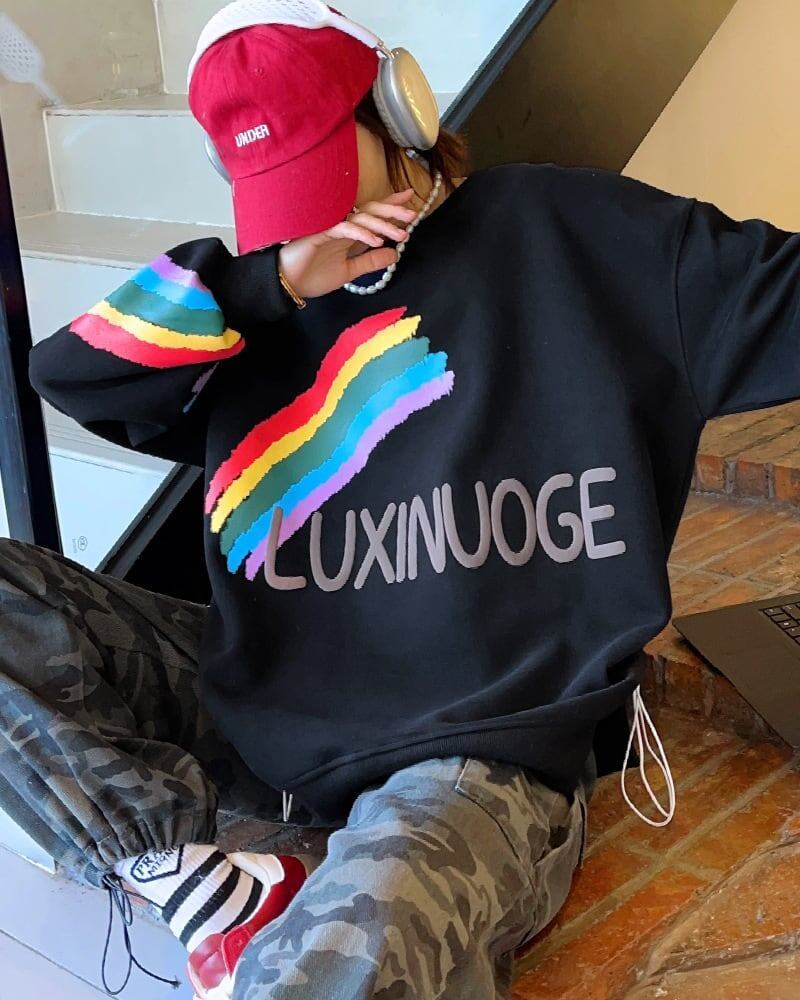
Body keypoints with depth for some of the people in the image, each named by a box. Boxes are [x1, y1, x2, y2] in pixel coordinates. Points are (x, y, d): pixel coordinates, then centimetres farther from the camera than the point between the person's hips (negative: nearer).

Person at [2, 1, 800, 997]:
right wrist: (269, 283, -5)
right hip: (257, 715, 7)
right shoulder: (252, 303, 15)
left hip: (477, 755, -7)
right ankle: (213, 899, -17)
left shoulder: (565, 235, 4)